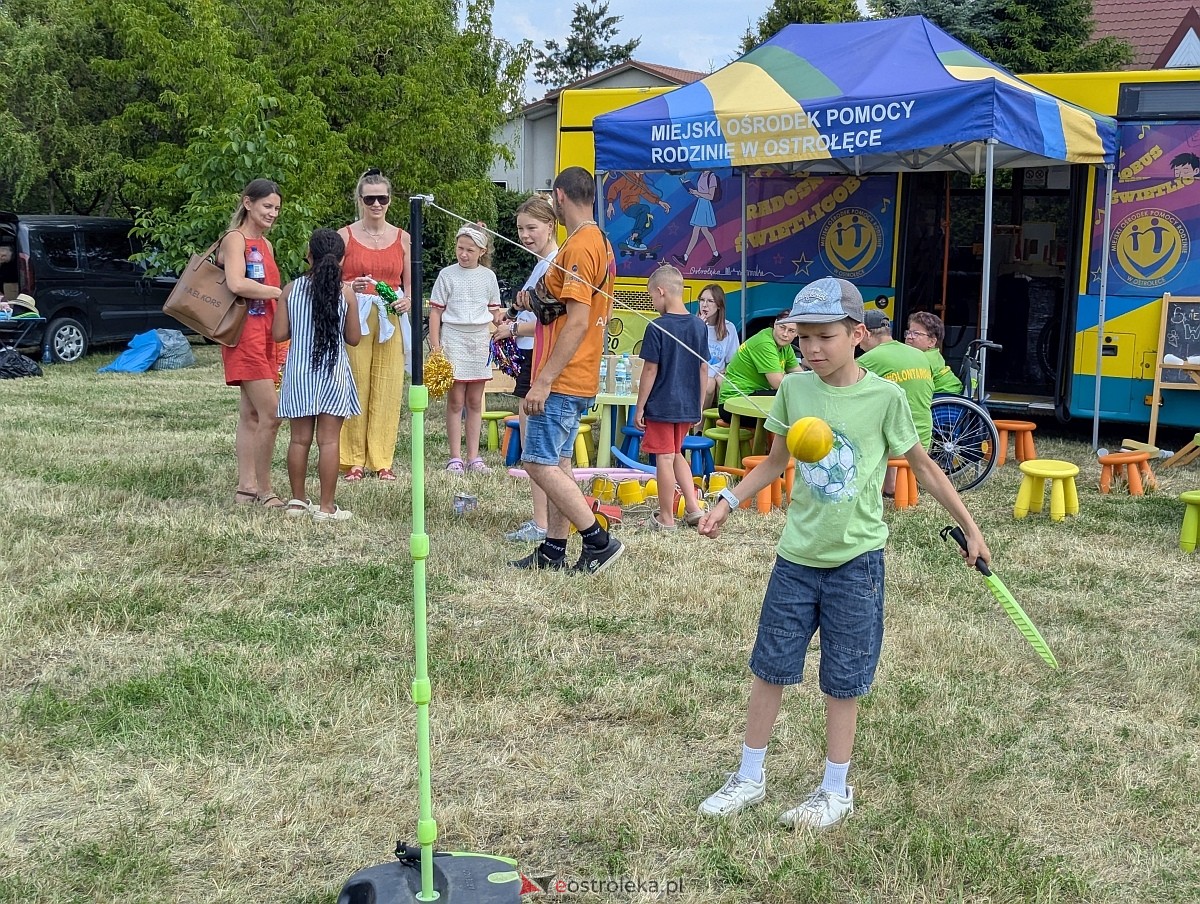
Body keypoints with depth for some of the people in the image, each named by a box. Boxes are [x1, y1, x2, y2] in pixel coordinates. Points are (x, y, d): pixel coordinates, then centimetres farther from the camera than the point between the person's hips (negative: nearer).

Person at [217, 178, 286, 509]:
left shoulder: (266, 245, 19)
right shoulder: (235, 239, -8)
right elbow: (236, 283, -24)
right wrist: (281, 292, -20)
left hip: (265, 336, 9)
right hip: (245, 335, -9)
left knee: (251, 415, 10)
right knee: (270, 413, -11)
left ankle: (246, 487, 13)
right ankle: (264, 490, -3)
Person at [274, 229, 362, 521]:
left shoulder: (291, 289, -2)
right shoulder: (345, 292, -5)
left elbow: (279, 334, -3)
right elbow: (354, 339, -1)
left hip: (299, 373, 2)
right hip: (333, 374, -2)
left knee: (300, 439, 10)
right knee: (329, 440, -1)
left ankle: (298, 501, 17)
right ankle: (326, 507, -1)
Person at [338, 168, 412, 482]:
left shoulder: (402, 238, 11)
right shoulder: (344, 236, 3)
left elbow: (410, 285, 16)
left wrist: (407, 301, -6)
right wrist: (351, 287, -18)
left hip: (391, 321, 2)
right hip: (354, 318, -2)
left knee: (388, 389, 1)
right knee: (354, 388, -4)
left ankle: (382, 460, 9)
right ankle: (353, 460, 5)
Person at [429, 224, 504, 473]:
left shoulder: (488, 276, 8)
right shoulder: (447, 274, 0)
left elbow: (494, 311, 16)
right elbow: (435, 312, 0)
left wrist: (499, 317, -8)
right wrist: (435, 346, -6)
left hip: (480, 340, 3)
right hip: (454, 338, -3)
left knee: (475, 401, 7)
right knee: (455, 401, -2)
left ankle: (473, 456, 12)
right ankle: (455, 457, 2)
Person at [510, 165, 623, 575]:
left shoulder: (578, 247, -17)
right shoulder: (601, 243, 15)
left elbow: (578, 322, -23)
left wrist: (543, 381, -23)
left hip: (562, 380, -10)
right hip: (581, 379, 10)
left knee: (540, 463, -8)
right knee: (555, 463, 13)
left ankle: (599, 541, -4)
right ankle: (554, 549, 18)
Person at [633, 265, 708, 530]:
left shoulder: (657, 328, -14)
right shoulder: (699, 326, 2)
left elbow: (650, 371, -13)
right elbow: (704, 369, 7)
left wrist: (639, 408, -5)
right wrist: (699, 406, 15)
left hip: (661, 406, -6)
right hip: (688, 406, 6)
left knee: (664, 459, 2)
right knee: (676, 454, 21)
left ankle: (666, 519, 10)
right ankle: (693, 508, 16)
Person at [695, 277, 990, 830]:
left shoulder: (885, 397, -10)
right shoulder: (794, 390, -2)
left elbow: (923, 466, 2)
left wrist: (970, 529, 6)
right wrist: (728, 503, 1)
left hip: (856, 560, -3)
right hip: (797, 555, 3)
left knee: (842, 682, 8)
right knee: (769, 668, 10)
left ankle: (835, 790, 25)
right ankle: (749, 777, 27)